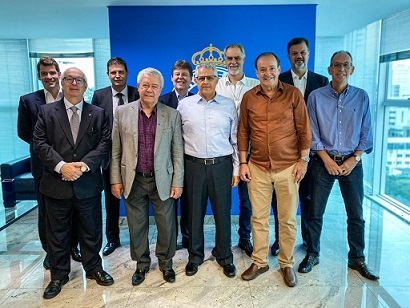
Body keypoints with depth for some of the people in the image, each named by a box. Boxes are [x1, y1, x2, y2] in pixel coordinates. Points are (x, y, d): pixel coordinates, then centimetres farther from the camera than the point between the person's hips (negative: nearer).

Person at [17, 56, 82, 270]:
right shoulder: (28, 101, 1)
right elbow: (23, 132, 1)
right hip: (44, 164, 0)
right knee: (46, 210, 10)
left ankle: (72, 246, 29)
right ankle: (50, 251, 27)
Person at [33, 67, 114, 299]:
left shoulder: (98, 114, 5)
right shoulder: (47, 111, 5)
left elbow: (105, 143, -3)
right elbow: (40, 143, -3)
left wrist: (84, 164, -16)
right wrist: (61, 165, -17)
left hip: (88, 184, 0)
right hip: (57, 183, 0)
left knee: (91, 231, 12)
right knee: (57, 233, 12)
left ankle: (93, 268, 32)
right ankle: (59, 276, 29)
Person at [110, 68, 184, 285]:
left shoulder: (172, 115, 0)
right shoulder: (122, 112, 2)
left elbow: (177, 151, 0)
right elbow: (115, 150, 3)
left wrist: (177, 182, -3)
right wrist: (116, 179, 0)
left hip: (162, 180, 0)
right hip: (133, 180, 1)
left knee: (166, 226, 8)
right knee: (136, 226, 13)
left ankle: (165, 263, 32)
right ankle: (141, 264, 34)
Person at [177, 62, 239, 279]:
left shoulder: (229, 105, 4)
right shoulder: (184, 105, 3)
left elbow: (235, 139, 6)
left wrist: (236, 169, 3)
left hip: (221, 164, 0)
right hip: (193, 165, 0)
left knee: (223, 212, 8)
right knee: (194, 213, 10)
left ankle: (225, 257, 27)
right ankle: (195, 257, 29)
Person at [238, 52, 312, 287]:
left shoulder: (293, 94, -2)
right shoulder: (249, 97, 3)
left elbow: (304, 129, 1)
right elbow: (243, 132, 7)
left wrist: (303, 160, -3)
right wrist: (243, 163, 4)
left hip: (288, 167, -1)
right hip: (258, 167, 2)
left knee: (288, 219, 9)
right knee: (259, 217, 10)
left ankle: (287, 263, 27)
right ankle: (259, 262, 27)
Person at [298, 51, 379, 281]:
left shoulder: (361, 97, 4)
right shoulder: (316, 97, 0)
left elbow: (366, 133, 5)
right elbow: (312, 132, -2)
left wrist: (354, 159, -6)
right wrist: (327, 159, -9)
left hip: (352, 163, 2)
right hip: (323, 162, -1)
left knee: (356, 214, 8)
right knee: (316, 212, 5)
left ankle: (357, 259, 25)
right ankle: (312, 255, 22)